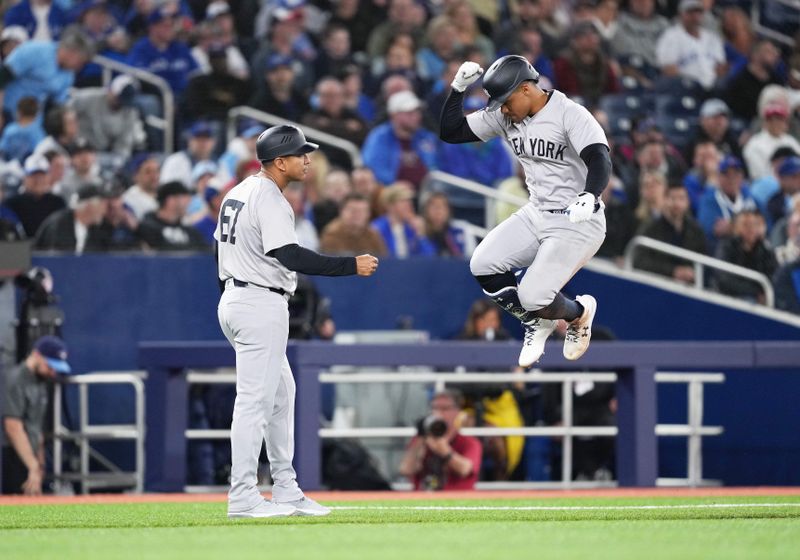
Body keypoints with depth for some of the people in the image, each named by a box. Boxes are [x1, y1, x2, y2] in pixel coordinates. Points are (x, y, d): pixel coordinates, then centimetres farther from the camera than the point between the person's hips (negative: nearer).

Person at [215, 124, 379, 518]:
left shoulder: (239, 192, 14)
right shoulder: (269, 200, -16)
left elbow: (222, 247, 19)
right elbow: (291, 256, -25)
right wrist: (352, 265, -23)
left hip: (234, 299, 10)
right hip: (261, 306, -10)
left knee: (281, 395, 16)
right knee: (254, 400, -8)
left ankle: (286, 491, 18)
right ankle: (242, 498, -8)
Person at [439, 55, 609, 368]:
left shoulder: (570, 115, -19)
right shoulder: (505, 117, 1)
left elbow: (600, 162, -32)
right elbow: (451, 131, 5)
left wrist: (588, 197, -51)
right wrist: (458, 88, -8)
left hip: (578, 222, -7)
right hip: (536, 214, 7)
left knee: (533, 297, -18)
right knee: (483, 266, -11)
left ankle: (578, 312, 19)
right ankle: (537, 321, 14)